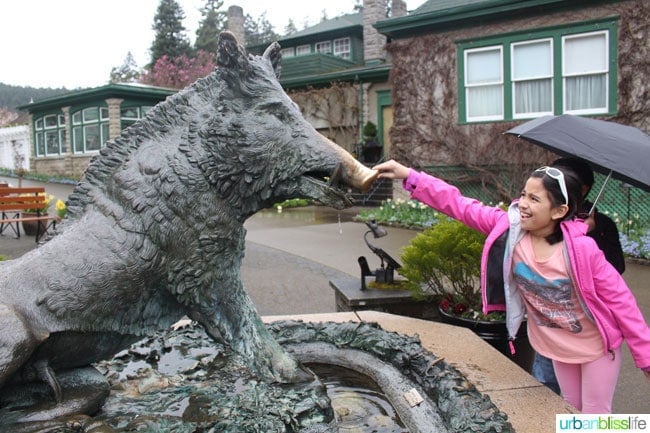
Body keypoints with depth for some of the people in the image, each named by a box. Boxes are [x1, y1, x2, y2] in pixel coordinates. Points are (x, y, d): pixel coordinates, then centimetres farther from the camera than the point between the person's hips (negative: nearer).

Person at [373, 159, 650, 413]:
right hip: (556, 345, 4)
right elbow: (459, 206, -22)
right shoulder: (509, 228, -21)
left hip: (596, 346, -4)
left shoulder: (581, 248, -31)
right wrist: (409, 176, -28)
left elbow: (620, 299, -20)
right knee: (571, 410, 23)